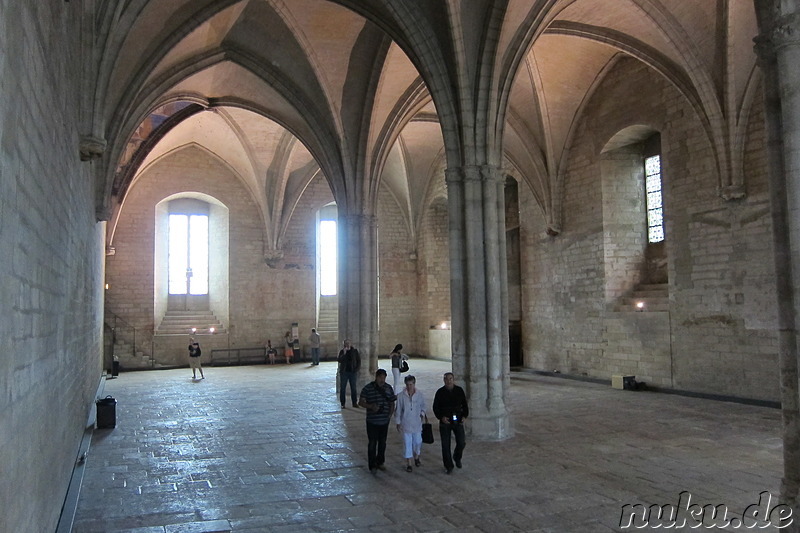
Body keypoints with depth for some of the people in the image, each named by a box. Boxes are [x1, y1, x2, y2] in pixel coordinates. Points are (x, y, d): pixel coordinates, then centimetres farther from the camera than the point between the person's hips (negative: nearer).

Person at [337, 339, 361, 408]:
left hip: (353, 372, 0)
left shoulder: (354, 351, 2)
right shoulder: (342, 351, 1)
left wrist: (357, 369, -4)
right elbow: (339, 360, -11)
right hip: (344, 372, 0)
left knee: (353, 388, 6)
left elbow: (359, 360, 6)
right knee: (342, 388, 2)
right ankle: (342, 404, 10)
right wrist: (344, 353, -22)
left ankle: (355, 403, 15)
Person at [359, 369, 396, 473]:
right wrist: (371, 406, -23)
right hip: (372, 421, -4)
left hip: (384, 421, 4)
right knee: (372, 443, -2)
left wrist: (390, 414, -2)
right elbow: (361, 402, -7)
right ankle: (372, 466, 7)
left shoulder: (388, 388, 5)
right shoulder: (368, 388, -7)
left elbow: (392, 402, 13)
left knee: (382, 443, 14)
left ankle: (380, 462, 29)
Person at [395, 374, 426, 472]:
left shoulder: (420, 395, -4)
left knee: (417, 442, 12)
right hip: (406, 424, -2)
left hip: (417, 423, 2)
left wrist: (423, 413, -8)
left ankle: (416, 457, 41)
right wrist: (398, 423, -3)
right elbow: (398, 410, -3)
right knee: (407, 443, 4)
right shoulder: (400, 395, -9)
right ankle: (408, 463, 18)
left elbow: (423, 406, 11)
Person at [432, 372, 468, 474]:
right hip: (445, 422, -1)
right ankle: (448, 466, 17)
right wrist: (441, 417, -15)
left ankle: (457, 458, 26)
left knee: (461, 442, -4)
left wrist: (464, 416, -4)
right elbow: (435, 407, 0)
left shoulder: (459, 390, 2)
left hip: (458, 421, 1)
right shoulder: (440, 392, -3)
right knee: (445, 445, 2)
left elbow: (464, 405, 11)